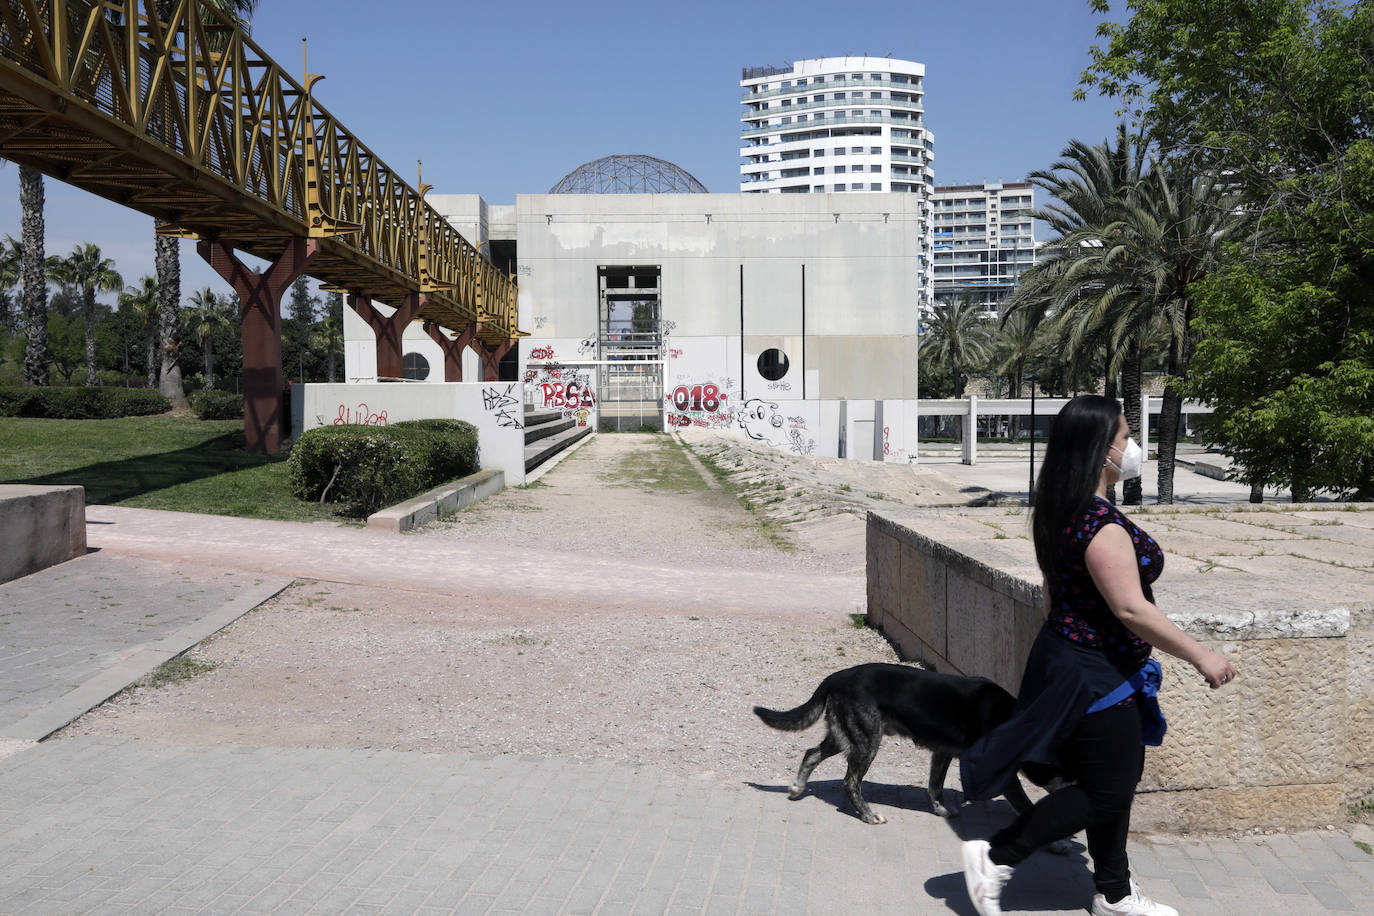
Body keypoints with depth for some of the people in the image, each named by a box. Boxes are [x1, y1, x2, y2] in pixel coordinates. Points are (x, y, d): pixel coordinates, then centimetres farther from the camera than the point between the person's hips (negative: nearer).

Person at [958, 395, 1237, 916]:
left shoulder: (1058, 514, 6)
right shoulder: (1103, 525, -25)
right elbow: (1131, 609, -26)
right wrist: (1201, 657, -17)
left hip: (1067, 655, 10)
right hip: (1096, 674, -10)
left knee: (1117, 781, 20)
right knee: (1106, 793, 3)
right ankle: (996, 857, 8)